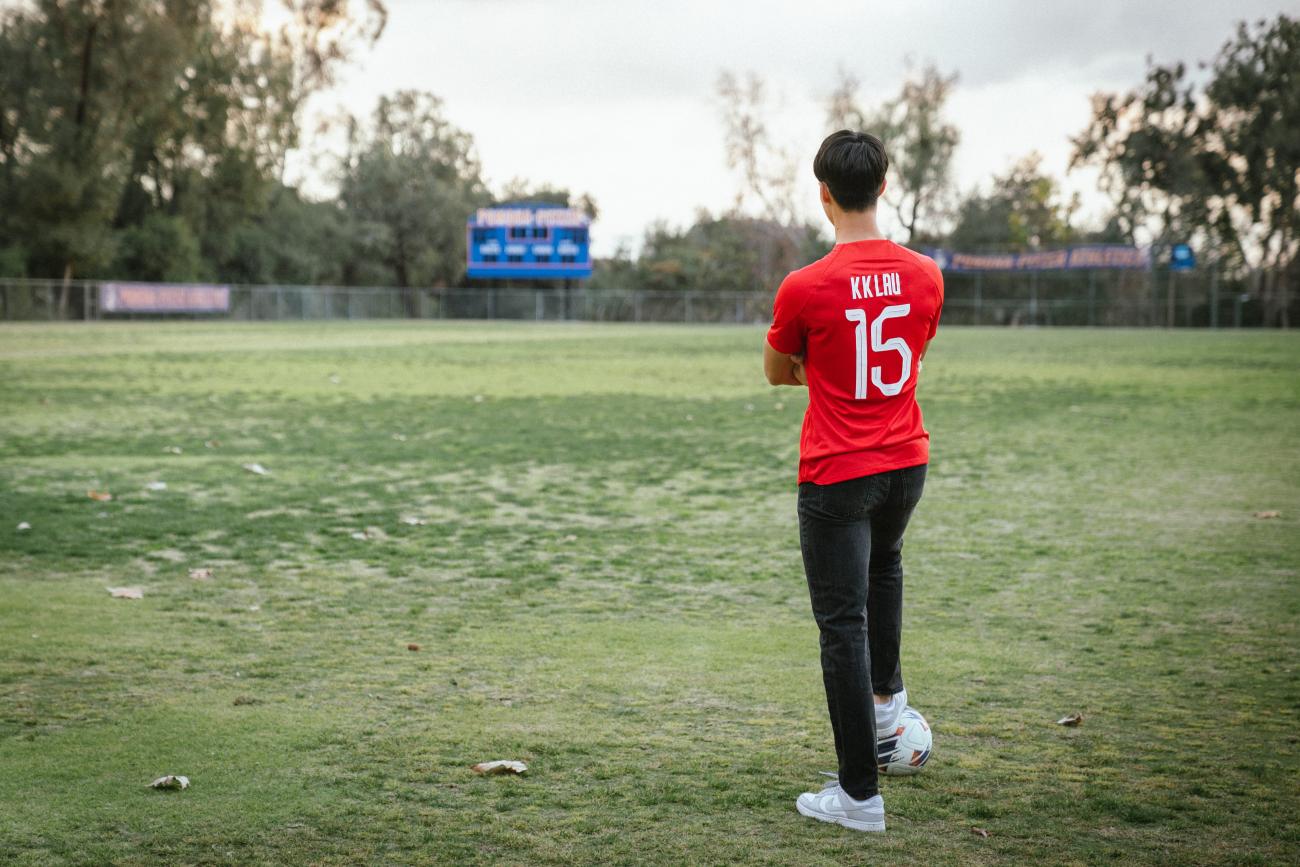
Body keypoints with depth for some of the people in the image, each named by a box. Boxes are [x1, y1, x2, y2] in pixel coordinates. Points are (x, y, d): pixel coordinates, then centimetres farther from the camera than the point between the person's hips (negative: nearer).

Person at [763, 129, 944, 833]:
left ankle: (860, 794, 6)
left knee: (843, 626, 1)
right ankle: (886, 694, 44)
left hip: (837, 474, -5)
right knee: (884, 563, 35)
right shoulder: (925, 275, -3)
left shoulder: (804, 287, -17)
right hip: (908, 461, 5)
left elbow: (776, 373, 1)